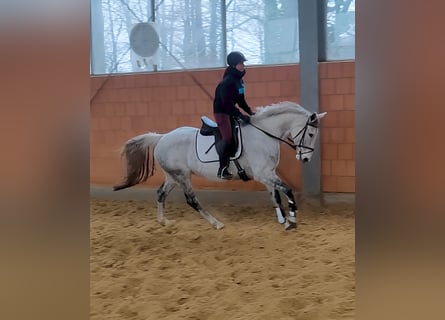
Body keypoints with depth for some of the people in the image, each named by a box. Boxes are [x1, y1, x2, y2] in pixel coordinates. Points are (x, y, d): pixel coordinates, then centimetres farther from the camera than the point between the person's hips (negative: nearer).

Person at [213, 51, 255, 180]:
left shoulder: (239, 80, 7)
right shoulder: (227, 82, -22)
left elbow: (240, 100, 14)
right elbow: (227, 103, -27)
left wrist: (250, 111, 3)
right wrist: (241, 116, -28)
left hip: (230, 112, 9)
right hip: (221, 112, -9)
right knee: (227, 138, -16)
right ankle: (222, 170, -11)